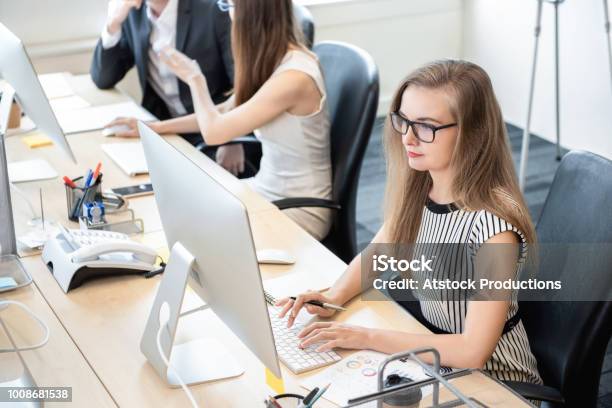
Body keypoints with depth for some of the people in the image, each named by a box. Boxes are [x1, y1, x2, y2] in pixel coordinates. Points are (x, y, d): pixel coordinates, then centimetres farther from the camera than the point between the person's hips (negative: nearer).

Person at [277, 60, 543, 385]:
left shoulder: (493, 223, -29)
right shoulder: (417, 188, -8)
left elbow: (473, 352, -29)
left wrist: (367, 337, -26)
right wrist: (334, 297, -11)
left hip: (491, 379, -6)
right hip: (432, 350, 6)